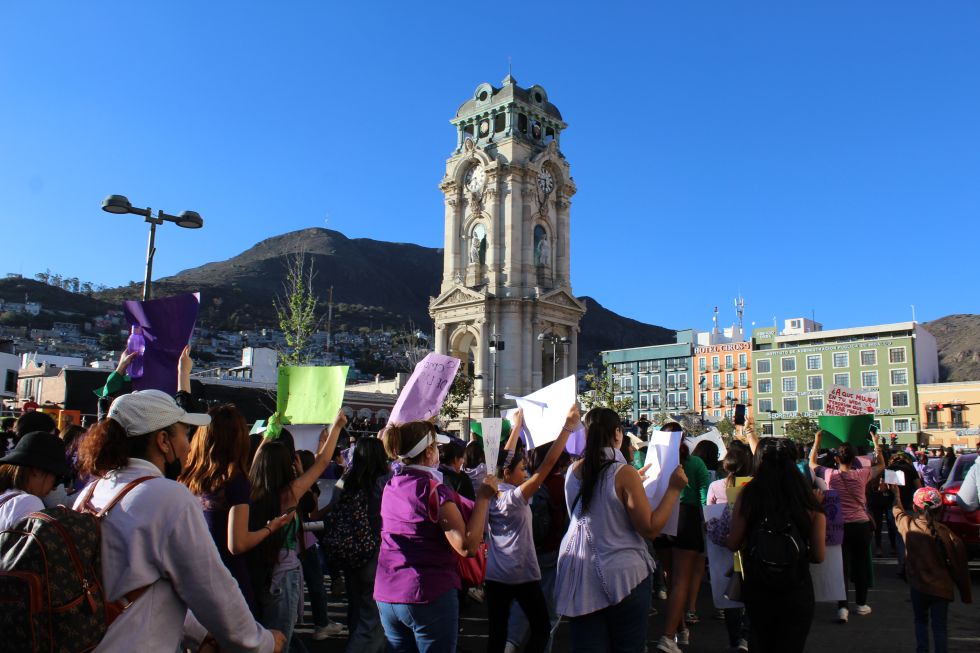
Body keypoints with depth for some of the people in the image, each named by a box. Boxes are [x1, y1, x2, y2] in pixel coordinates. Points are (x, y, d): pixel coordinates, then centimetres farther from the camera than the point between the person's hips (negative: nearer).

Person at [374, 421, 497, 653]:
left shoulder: (391, 488, 5)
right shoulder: (435, 490, -17)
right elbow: (467, 546, -23)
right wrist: (483, 497, -16)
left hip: (386, 597, 7)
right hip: (429, 596, -7)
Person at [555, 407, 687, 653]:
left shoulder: (573, 472, 1)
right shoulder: (624, 473, -17)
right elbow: (650, 529, -16)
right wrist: (673, 489, -9)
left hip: (579, 576, 5)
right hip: (622, 577, -4)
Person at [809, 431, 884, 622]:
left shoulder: (830, 475, -8)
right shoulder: (862, 475, -6)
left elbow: (812, 463, 11)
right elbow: (881, 465, 13)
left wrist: (817, 441, 17)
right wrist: (876, 443, 18)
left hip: (840, 526, -1)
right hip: (861, 525, 1)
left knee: (843, 565, 2)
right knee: (861, 564, 15)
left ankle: (842, 607, -6)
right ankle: (861, 603, 27)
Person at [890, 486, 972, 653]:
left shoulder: (907, 525, -9)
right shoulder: (945, 532, -13)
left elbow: (897, 511, 16)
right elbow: (958, 565, -8)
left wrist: (896, 495, 35)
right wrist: (966, 593, 3)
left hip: (918, 586, 1)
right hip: (942, 588, 0)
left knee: (921, 621, 20)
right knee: (939, 627, 9)